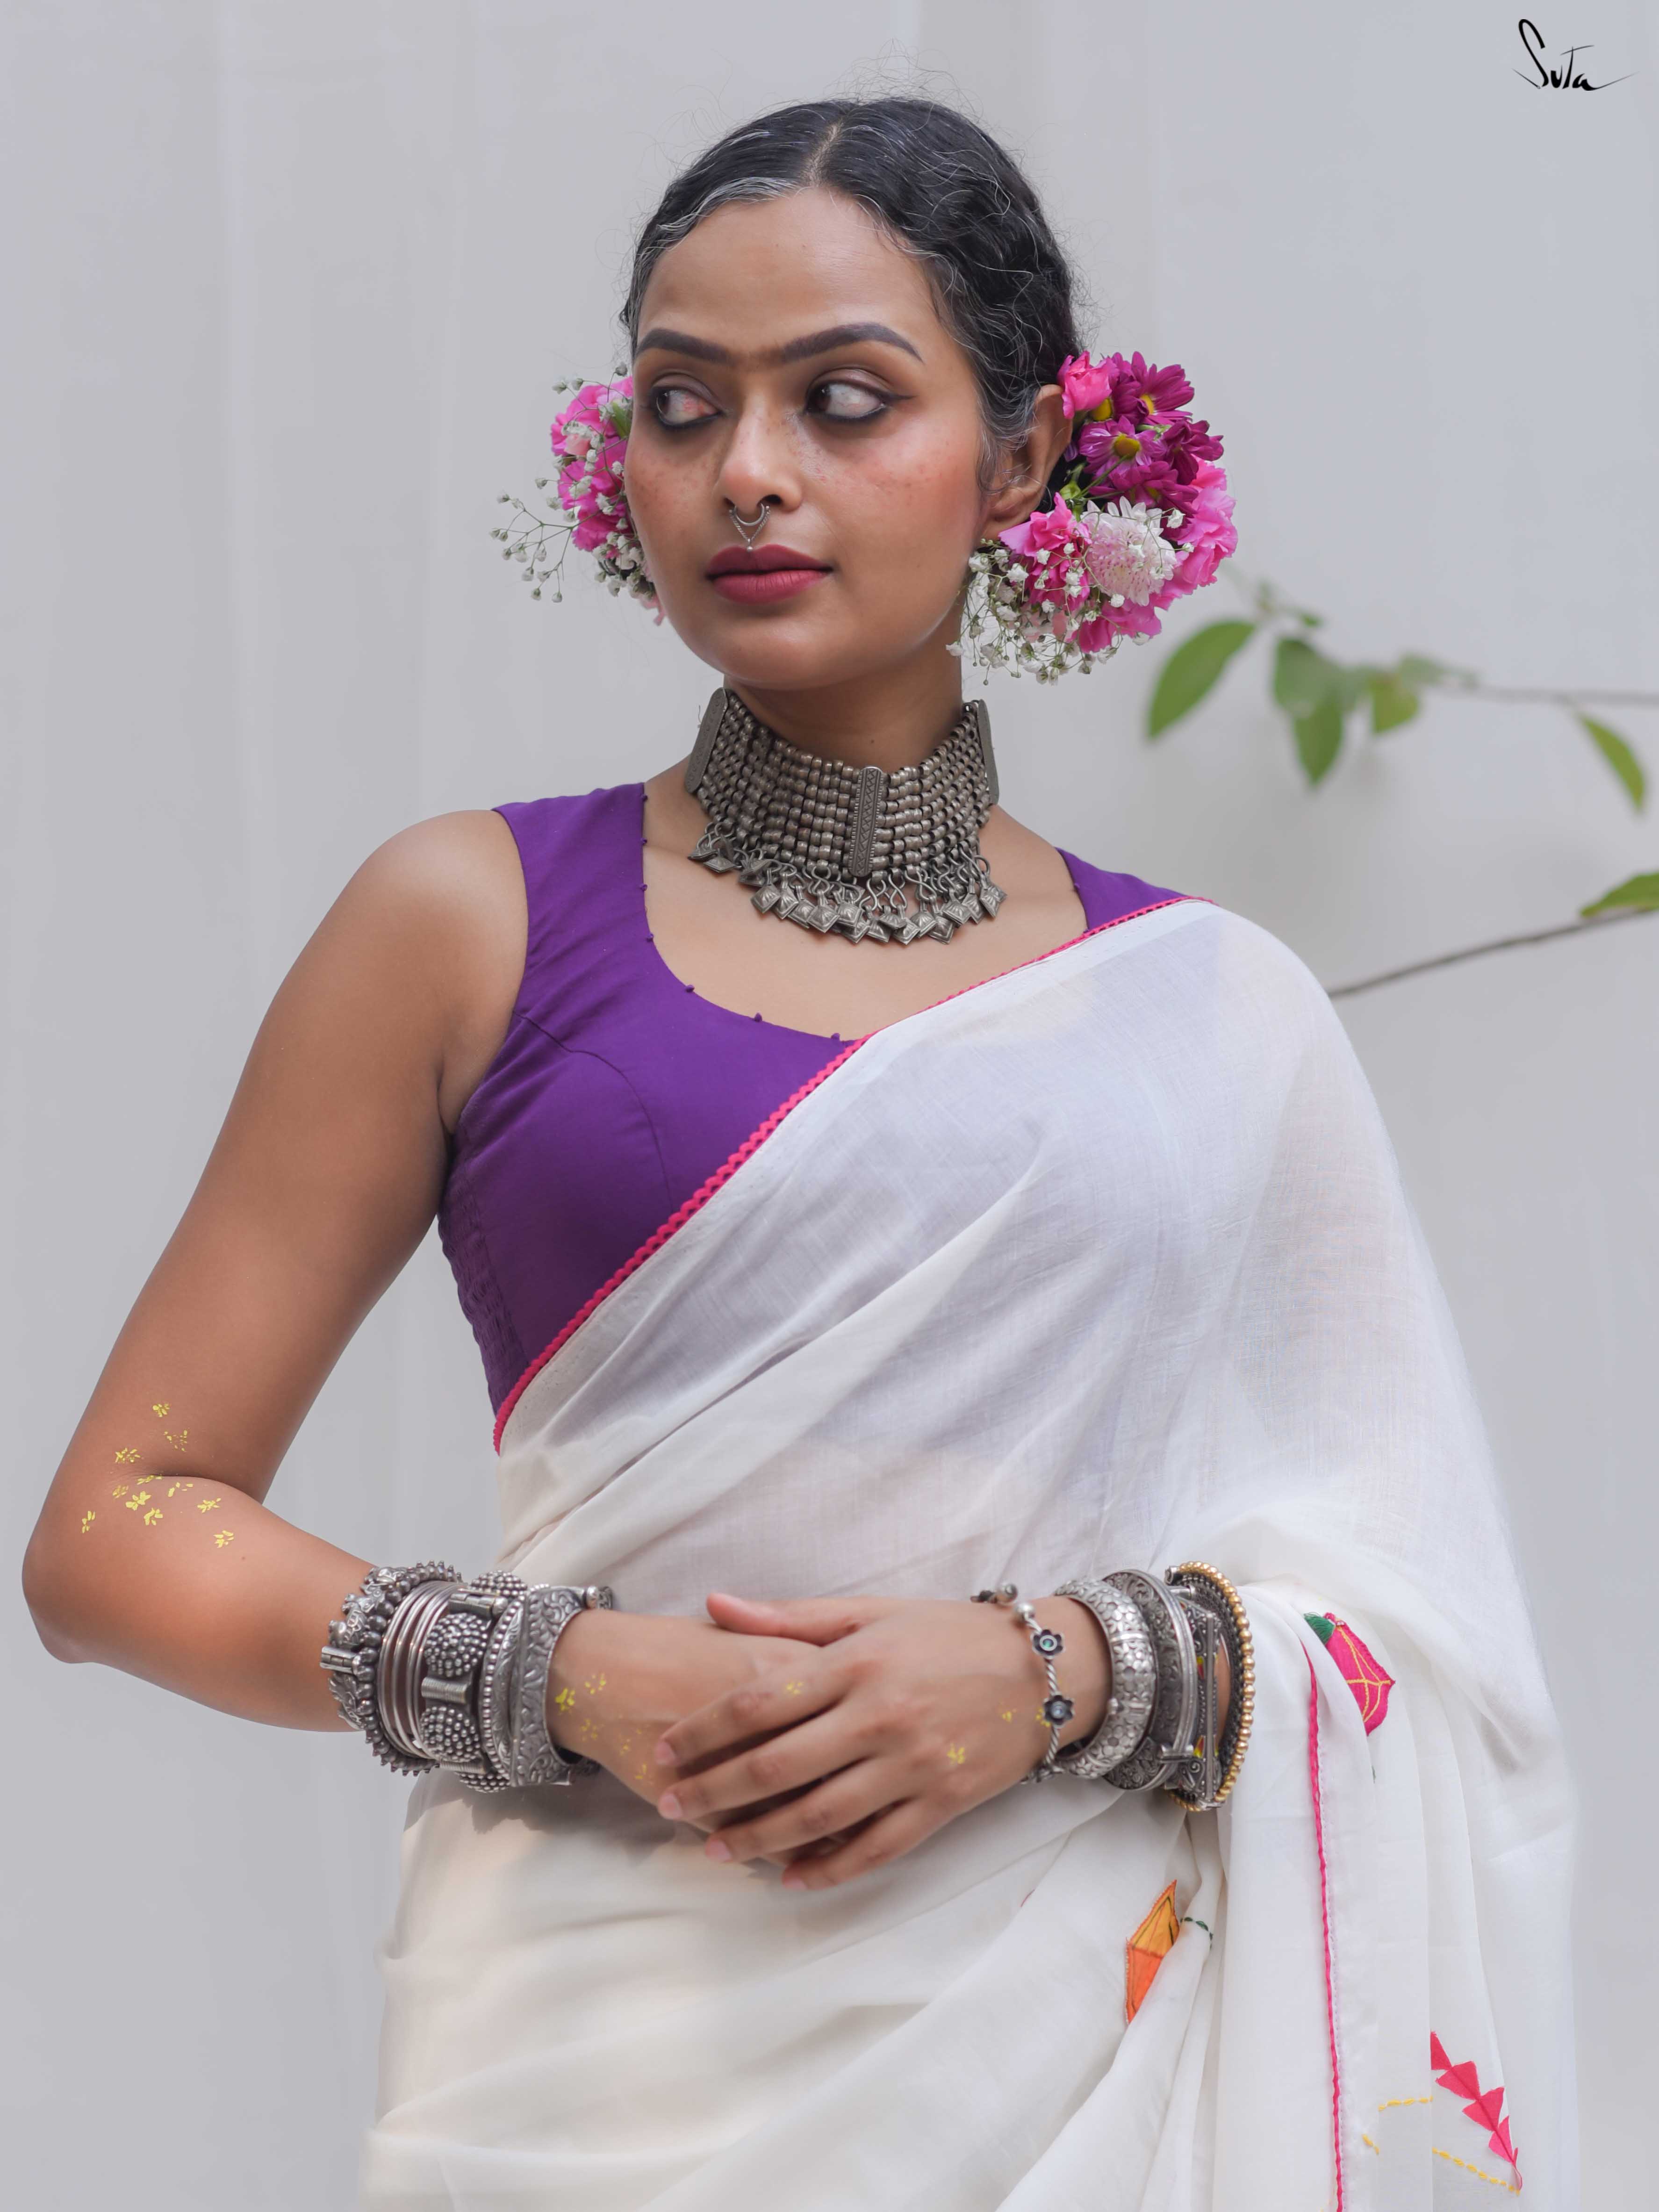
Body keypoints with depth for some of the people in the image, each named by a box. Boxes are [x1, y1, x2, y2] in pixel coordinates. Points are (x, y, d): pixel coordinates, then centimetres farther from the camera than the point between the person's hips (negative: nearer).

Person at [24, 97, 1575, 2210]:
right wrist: (564, 1679, -13)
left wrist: (1063, 1672, -12)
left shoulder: (1211, 1009, 6)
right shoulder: (473, 924, 2)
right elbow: (119, 1528, 1)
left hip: (1089, 2035, 2)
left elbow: (1403, 1623, 6)